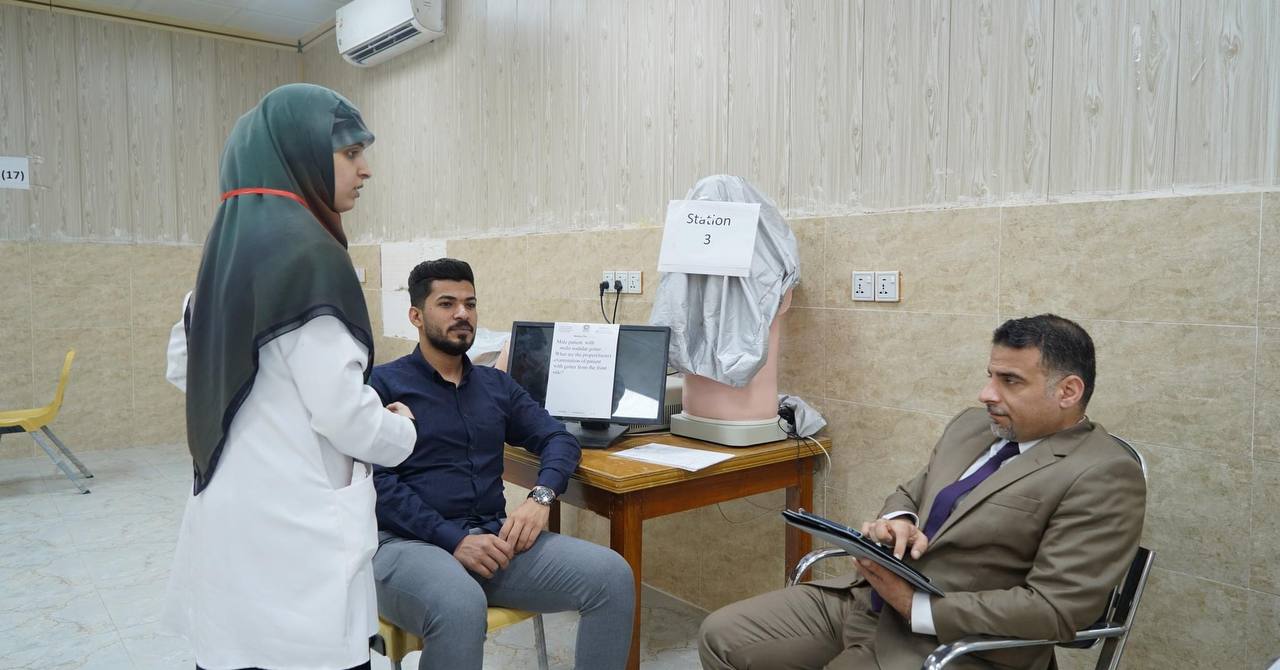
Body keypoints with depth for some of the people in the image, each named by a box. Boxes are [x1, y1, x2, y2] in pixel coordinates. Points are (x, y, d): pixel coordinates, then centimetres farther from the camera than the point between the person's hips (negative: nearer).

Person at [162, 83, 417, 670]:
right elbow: (341, 410, -20)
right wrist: (402, 432, -2)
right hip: (293, 528, -9)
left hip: (232, 516, 9)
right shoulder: (303, 251, -17)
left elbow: (183, 365, 20)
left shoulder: (228, 244, 10)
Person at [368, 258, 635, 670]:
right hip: (409, 544, -5)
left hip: (494, 536, 5)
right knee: (460, 608, -39)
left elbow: (558, 439, 12)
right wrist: (453, 539, -19)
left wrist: (541, 497, -10)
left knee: (612, 575, -16)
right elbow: (376, 482, -9)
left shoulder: (497, 384, 18)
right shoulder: (383, 384, 1)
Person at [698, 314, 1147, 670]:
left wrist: (917, 607, -19)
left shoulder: (1105, 477, -12)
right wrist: (898, 522, -6)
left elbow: (1054, 607, -18)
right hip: (866, 599, 8)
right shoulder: (971, 425, 11)